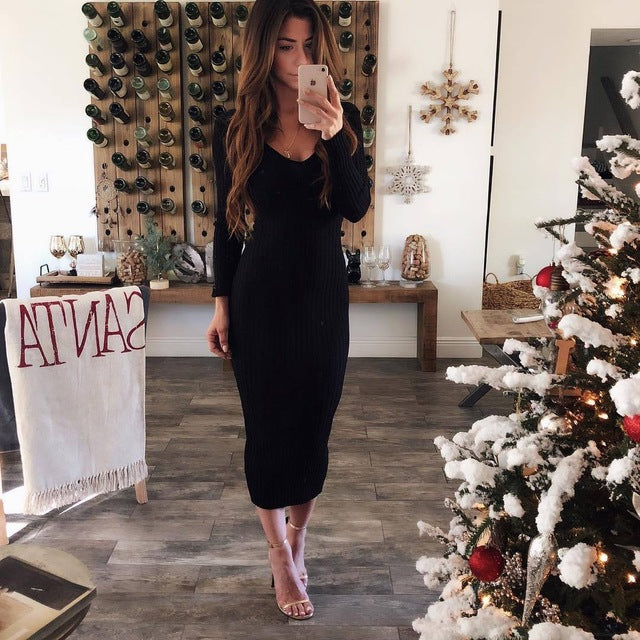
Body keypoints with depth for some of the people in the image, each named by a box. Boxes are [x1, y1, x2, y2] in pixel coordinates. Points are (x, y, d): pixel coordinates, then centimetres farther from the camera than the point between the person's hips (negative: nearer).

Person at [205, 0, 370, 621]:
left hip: (324, 294, 2)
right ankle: (282, 560, 25)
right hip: (261, 295, -1)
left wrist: (334, 136, -24)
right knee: (267, 426, 6)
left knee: (313, 423, 11)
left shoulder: (341, 118, 1)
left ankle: (296, 540, 33)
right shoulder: (236, 126, -3)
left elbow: (356, 207, -10)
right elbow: (227, 222, 2)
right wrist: (222, 303, 1)